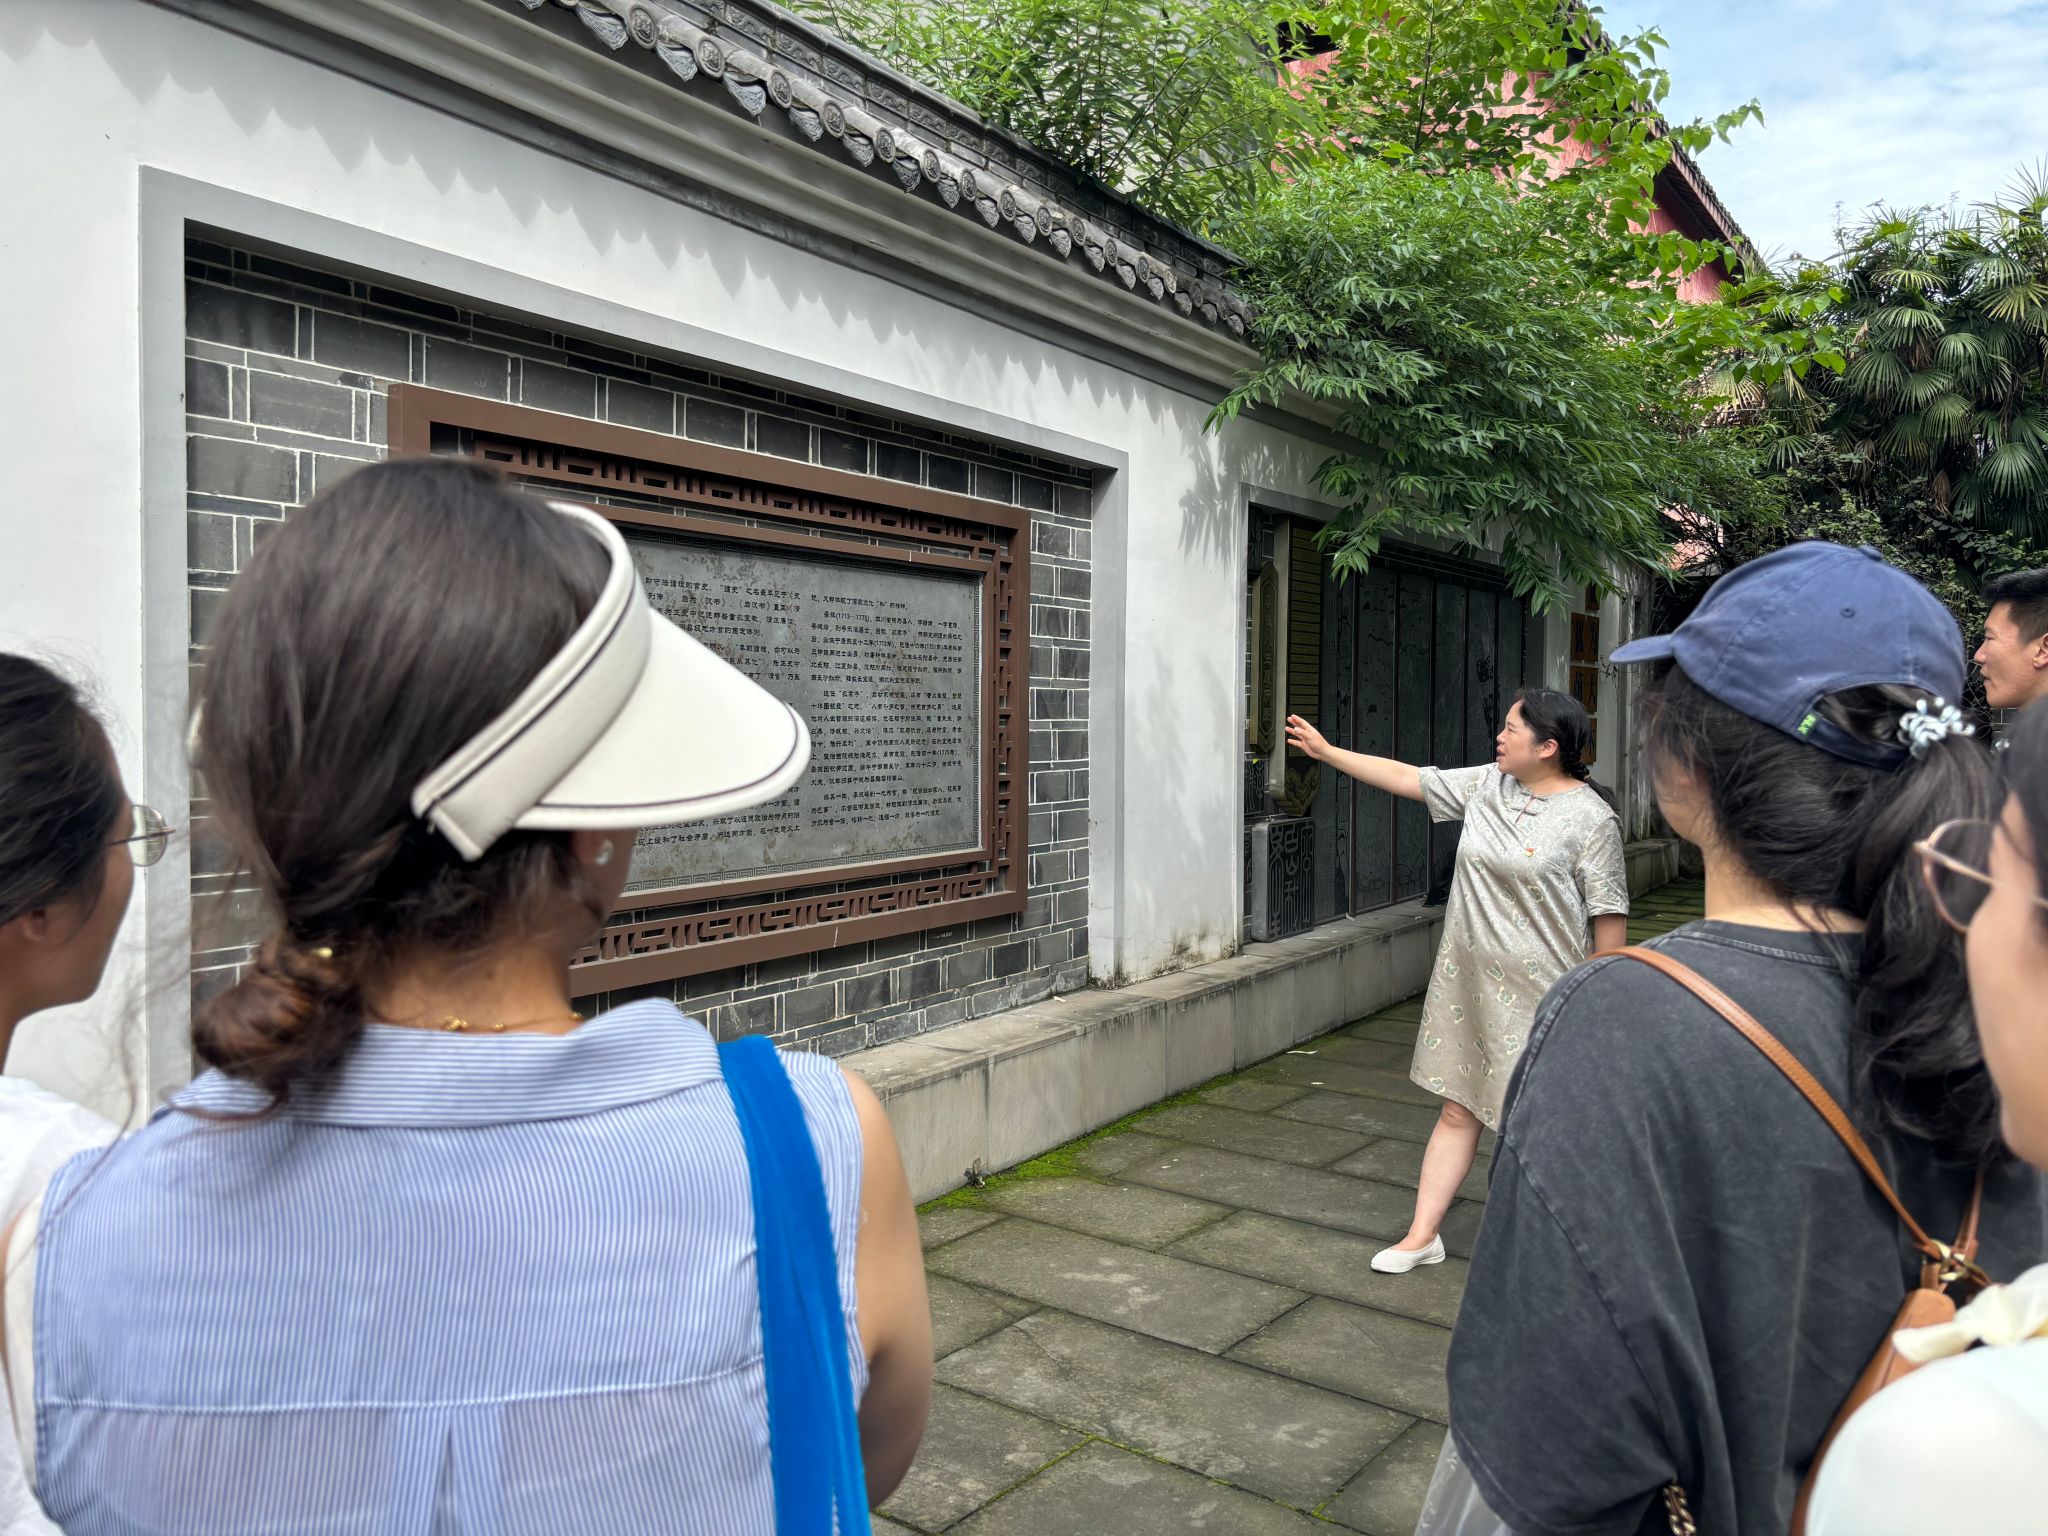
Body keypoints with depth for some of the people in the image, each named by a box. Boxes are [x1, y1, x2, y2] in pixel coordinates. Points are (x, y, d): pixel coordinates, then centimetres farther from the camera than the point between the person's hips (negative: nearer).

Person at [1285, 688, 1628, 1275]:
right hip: (1467, 980, 6)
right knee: (1457, 1110, 12)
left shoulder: (1590, 817, -12)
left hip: (1538, 993, -5)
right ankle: (1423, 1235, 20)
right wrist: (1326, 751, 12)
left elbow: (1609, 914, -10)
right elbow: (1406, 778, 12)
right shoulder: (1486, 785, 5)